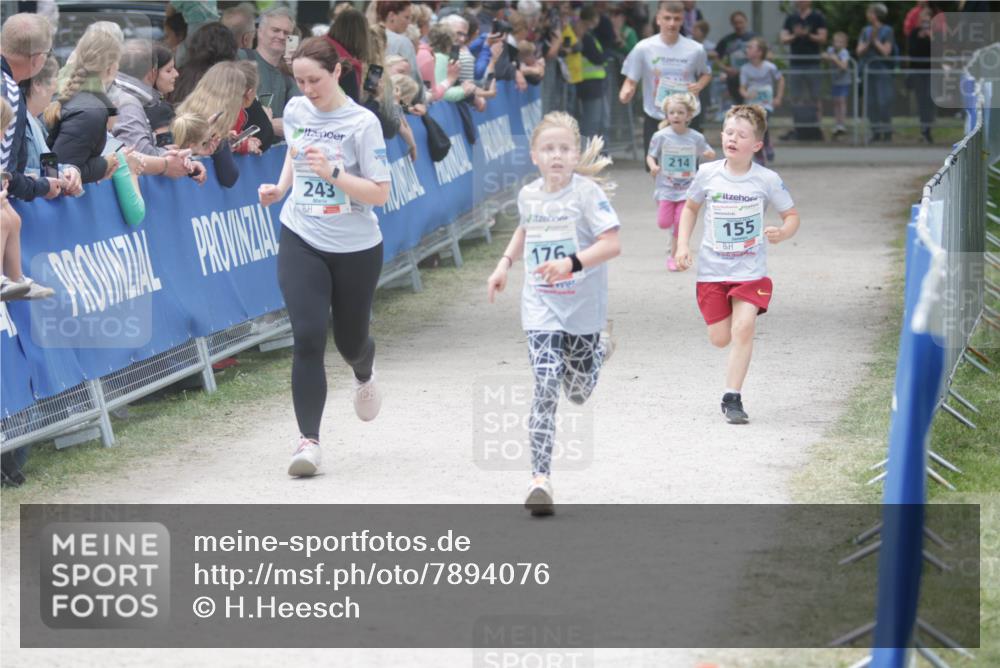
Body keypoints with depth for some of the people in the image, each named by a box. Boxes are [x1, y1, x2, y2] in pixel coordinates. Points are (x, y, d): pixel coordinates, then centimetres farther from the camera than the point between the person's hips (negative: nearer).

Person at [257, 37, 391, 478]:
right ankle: (308, 442, -12)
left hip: (355, 248, -2)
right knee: (307, 339, -14)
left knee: (350, 340, 15)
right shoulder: (295, 111, 0)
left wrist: (333, 174, -28)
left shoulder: (362, 123, -14)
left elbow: (381, 193, -16)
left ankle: (364, 375, 55)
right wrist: (280, 188, 5)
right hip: (301, 242, 2)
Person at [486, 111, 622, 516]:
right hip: (541, 307, 2)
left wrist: (572, 263, -35)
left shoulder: (587, 193, -14)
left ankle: (598, 350, 50)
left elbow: (612, 244, -22)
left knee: (578, 392, 15)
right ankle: (540, 479, -17)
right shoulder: (528, 195, 2)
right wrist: (505, 263, 14)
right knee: (546, 388, -13)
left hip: (583, 308, -2)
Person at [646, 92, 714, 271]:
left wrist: (710, 155, -15)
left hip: (686, 188, 0)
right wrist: (653, 167, -21)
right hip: (666, 187, 0)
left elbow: (706, 153, 9)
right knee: (664, 223, -5)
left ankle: (674, 256, 10)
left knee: (680, 223, -5)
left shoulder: (696, 138, -5)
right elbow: (650, 156, 0)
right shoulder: (661, 136, -8)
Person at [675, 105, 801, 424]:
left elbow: (792, 215, 2)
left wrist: (783, 232, -20)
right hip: (712, 268, 2)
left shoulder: (767, 180, -8)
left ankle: (732, 397, -10)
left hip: (751, 269, -2)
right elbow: (690, 208, 15)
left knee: (744, 328, -19)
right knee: (720, 338, 4)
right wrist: (683, 245, 3)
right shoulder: (707, 174, -3)